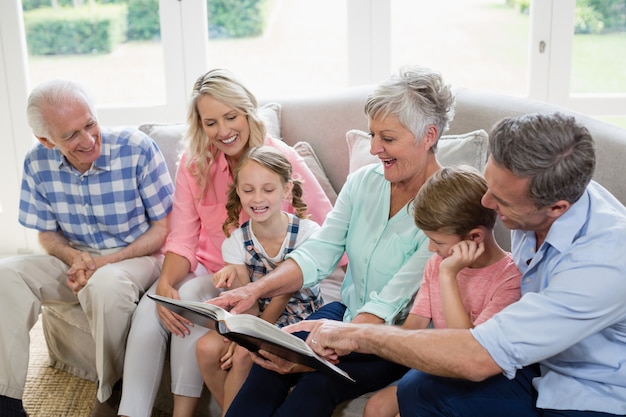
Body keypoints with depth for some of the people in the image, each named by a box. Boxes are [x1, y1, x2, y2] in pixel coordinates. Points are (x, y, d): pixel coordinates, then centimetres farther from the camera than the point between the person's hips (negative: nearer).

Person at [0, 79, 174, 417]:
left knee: (106, 284, -37)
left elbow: (164, 227, -12)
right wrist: (73, 257, -17)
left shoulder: (137, 149, -18)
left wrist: (105, 263, -21)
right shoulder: (37, 163, -6)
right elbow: (47, 234, 7)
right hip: (75, 260, 5)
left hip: (136, 257, -4)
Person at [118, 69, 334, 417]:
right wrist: (166, 283, -22)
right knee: (149, 311, -23)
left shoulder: (281, 158, -11)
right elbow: (183, 238, -3)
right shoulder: (194, 163, -1)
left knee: (193, 298, -29)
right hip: (209, 268, 3)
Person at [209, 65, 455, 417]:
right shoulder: (363, 182, -1)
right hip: (349, 313, 5)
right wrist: (255, 289, -22)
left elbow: (390, 304, -24)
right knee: (270, 364, -21)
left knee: (319, 382, -28)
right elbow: (318, 253, -6)